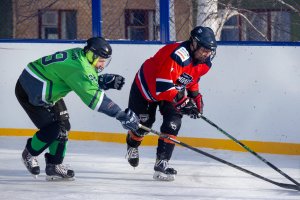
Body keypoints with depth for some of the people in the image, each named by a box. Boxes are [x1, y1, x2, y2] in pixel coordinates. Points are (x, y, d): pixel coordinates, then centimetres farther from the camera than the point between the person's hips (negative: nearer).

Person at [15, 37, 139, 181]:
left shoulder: (79, 55, -4)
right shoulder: (77, 67, -33)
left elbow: (91, 82, 10)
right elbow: (94, 97, -37)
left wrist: (107, 80, -10)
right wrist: (122, 115, -37)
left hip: (47, 92, 10)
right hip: (29, 92, -10)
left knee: (63, 126, 8)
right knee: (53, 128, -13)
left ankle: (54, 166, 15)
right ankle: (29, 154, 12)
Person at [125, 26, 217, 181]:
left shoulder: (205, 62, -12)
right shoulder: (177, 56, -40)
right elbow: (162, 86, -41)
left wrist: (195, 96, 2)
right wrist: (181, 100, -42)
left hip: (173, 88, 6)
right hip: (147, 85, -6)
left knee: (173, 123, -13)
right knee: (143, 122, 8)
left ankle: (162, 163, -10)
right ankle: (132, 144, 44)